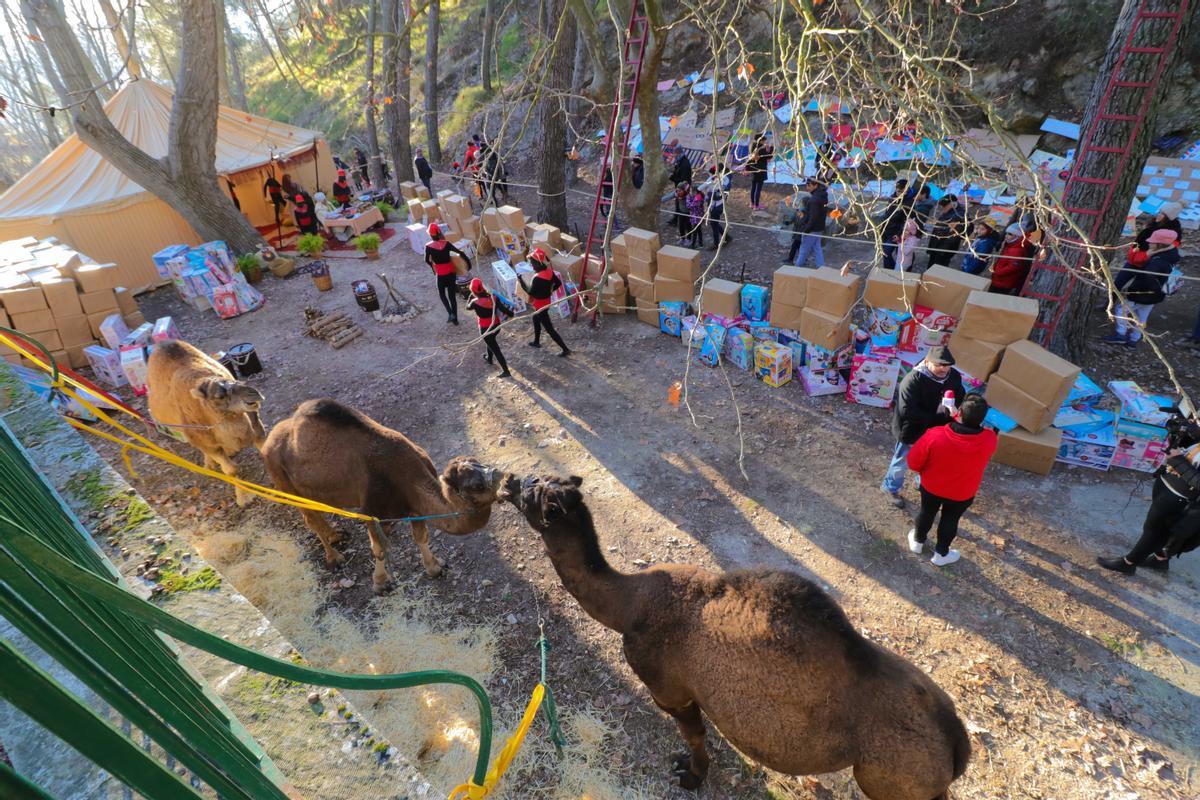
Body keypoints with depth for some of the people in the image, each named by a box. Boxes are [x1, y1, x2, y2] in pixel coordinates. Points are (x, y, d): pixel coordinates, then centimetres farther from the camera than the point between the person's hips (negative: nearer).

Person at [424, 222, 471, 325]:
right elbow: (460, 253, -11)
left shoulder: (428, 247, -14)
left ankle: (450, 313, 3)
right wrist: (468, 261, 2)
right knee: (452, 295, 13)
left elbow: (427, 260, 0)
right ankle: (455, 318, 20)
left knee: (442, 293, 22)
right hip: (451, 272, 2)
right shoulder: (446, 243, -12)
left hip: (441, 274, -2)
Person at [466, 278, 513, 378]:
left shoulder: (475, 302, -21)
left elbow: (468, 306, 2)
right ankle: (489, 358, 58)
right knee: (491, 341, 34)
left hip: (485, 329, -5)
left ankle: (506, 371, 6)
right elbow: (503, 309, -13)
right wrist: (512, 314, 6)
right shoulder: (493, 297, -12)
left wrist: (471, 296, 14)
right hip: (497, 326, 5)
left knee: (495, 349, 3)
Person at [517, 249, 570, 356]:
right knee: (536, 320, 31)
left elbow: (530, 292, -22)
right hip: (546, 302, 9)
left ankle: (565, 349, 6)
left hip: (540, 306, -9)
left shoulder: (537, 278, -32)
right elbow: (558, 283, 4)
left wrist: (520, 279, -14)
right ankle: (536, 342, 50)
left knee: (549, 329, 2)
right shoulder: (549, 271, -7)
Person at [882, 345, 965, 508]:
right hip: (912, 431, -6)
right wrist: (938, 418, -31)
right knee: (902, 462, 17)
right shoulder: (913, 380, -31)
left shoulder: (954, 376, -10)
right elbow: (907, 411, -35)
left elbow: (961, 399, 5)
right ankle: (891, 488, 43)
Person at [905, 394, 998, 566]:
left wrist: (926, 472, 2)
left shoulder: (934, 435, -35)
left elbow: (913, 463, -19)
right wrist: (958, 417, -5)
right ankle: (940, 554, 48)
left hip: (931, 487, 0)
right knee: (950, 520, 27)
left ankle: (917, 542, 53)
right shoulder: (989, 440, -31)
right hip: (962, 495, 1)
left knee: (926, 513, 27)